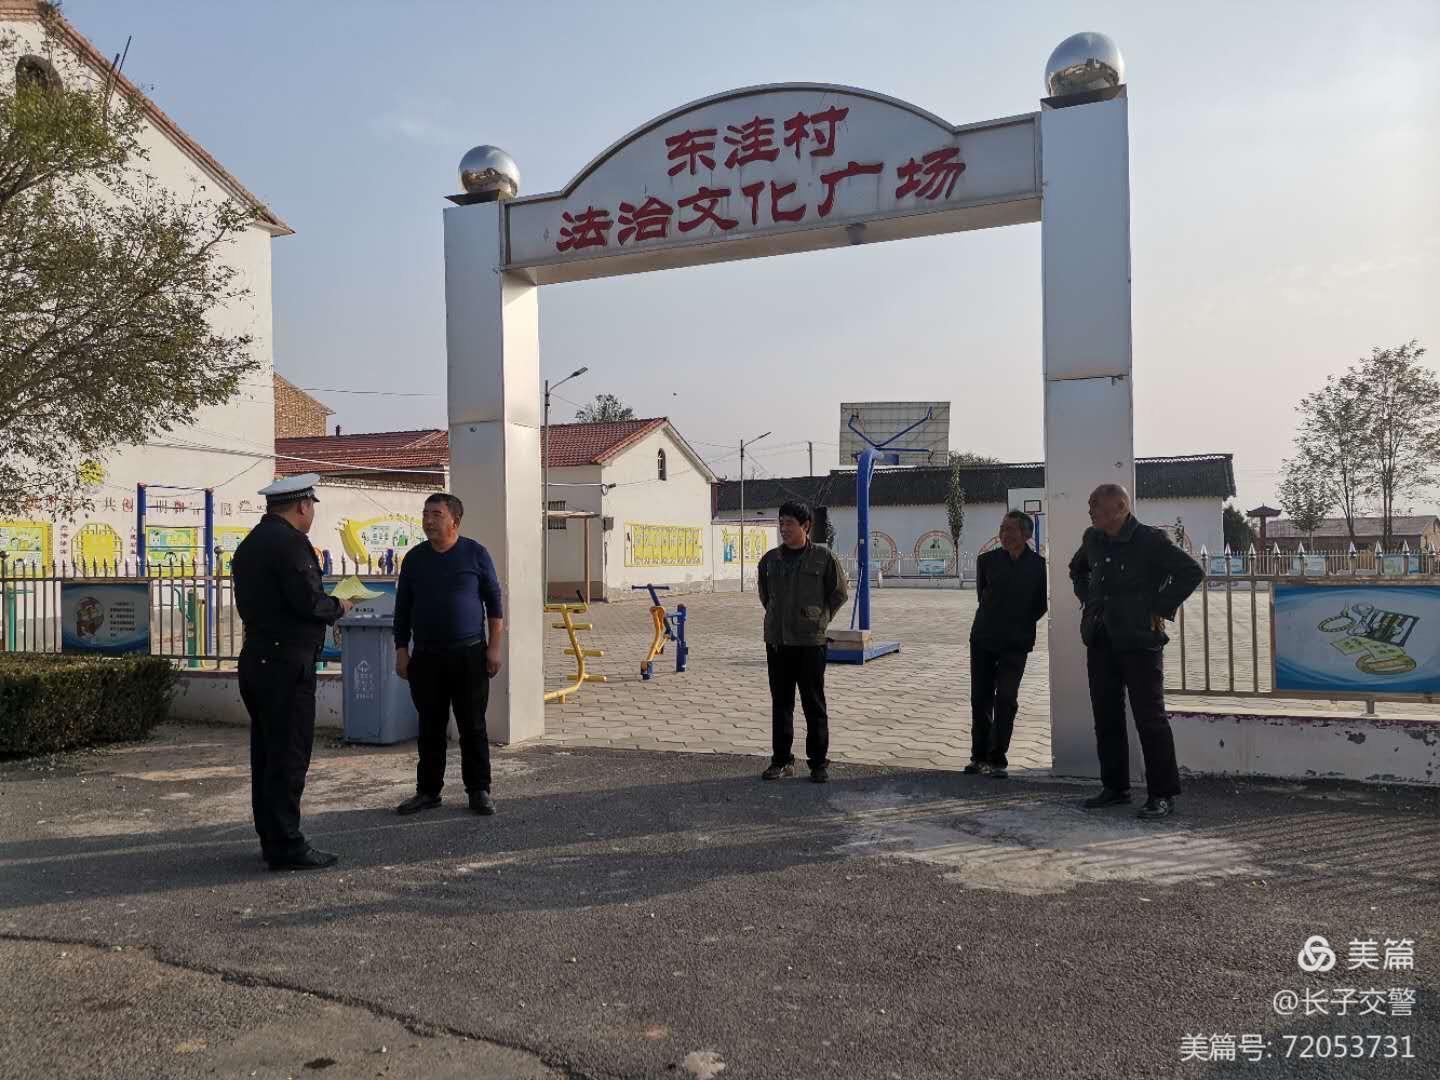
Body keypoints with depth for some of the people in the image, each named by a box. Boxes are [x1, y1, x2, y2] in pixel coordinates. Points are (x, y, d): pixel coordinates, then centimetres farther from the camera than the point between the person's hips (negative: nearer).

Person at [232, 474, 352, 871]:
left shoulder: (249, 544, 16)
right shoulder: (290, 542, -14)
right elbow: (308, 601, -21)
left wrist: (326, 605, 17)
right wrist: (338, 606, -1)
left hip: (257, 657, 10)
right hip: (287, 663, -10)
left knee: (266, 753, 14)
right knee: (289, 755, -4)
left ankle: (271, 838, 23)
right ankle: (286, 845, 0)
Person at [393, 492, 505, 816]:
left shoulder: (475, 554, -1)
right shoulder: (414, 558, 7)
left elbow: (494, 603, 1)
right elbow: (402, 609, 12)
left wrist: (494, 647, -4)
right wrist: (401, 651, 6)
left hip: (469, 655, -2)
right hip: (426, 657, 3)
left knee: (473, 727, 3)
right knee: (431, 728, 9)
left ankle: (479, 791, 12)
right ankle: (428, 791, 20)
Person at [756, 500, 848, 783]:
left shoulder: (823, 557, -4)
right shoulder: (770, 559, 6)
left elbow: (838, 593, 4)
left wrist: (819, 620, 1)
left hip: (810, 642, -4)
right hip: (776, 641, 4)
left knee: (814, 704, 3)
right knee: (780, 703, 10)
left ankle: (819, 762, 12)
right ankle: (781, 760, 19)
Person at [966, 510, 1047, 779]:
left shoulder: (1039, 565, -5)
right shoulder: (988, 560, 0)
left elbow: (1041, 604, 4)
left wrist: (1022, 624, 4)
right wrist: (994, 621, 12)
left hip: (1016, 643, -2)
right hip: (983, 638, 3)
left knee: (1006, 700, -5)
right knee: (980, 698, 6)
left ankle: (998, 759, 5)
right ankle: (979, 755, 19)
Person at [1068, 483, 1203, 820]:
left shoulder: (1150, 540, -10)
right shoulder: (1092, 539, 10)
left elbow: (1193, 571, -13)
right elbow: (1077, 569, 31)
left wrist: (1161, 608, -12)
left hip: (1139, 641, -7)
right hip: (1100, 642, 7)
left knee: (1150, 718, -3)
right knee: (1106, 717, 12)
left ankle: (1163, 795, 6)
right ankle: (1115, 788, 23)